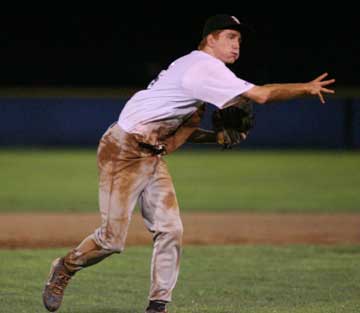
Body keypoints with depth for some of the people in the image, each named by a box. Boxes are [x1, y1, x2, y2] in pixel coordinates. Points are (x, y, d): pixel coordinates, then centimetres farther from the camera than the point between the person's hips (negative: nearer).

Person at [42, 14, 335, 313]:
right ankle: (64, 268, 18)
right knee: (112, 239, -7)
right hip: (123, 151, -10)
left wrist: (218, 137, 6)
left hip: (153, 157, 10)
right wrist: (306, 88, -19)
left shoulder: (193, 68, 13)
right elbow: (260, 95, -26)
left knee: (170, 231, -2)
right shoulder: (205, 68, -19)